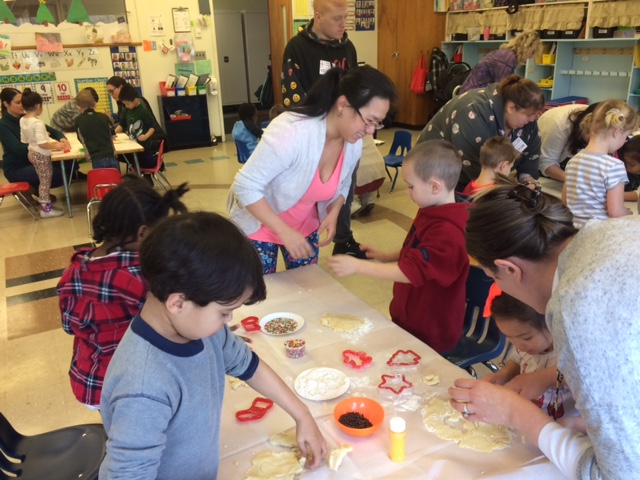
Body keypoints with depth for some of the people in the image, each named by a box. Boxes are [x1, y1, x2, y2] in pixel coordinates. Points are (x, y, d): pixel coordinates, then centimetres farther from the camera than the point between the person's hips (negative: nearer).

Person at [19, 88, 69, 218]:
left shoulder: (22, 120, 2)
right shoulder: (38, 123, -24)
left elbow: (24, 140, 11)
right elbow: (42, 144, -30)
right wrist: (56, 146, -16)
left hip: (31, 153, 8)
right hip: (41, 155, -8)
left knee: (43, 180, 18)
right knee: (45, 181, 3)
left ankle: (45, 204, 26)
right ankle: (46, 209, 11)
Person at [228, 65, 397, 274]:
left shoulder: (354, 143, -13)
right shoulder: (291, 132, -35)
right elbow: (246, 186, -30)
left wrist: (333, 214, -14)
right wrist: (285, 232, -32)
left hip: (305, 226, 6)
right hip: (259, 224, -5)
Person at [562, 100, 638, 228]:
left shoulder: (573, 161, 3)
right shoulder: (614, 166, -17)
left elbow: (565, 199, 13)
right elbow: (616, 212, -16)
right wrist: (630, 214, 3)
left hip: (576, 227, 7)